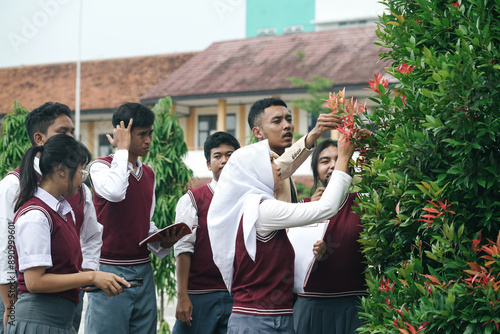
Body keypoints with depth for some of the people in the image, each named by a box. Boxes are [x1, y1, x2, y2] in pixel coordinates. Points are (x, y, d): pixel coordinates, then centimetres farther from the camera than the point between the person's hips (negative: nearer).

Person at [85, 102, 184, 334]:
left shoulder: (149, 174, 15)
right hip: (110, 269, -7)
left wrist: (162, 242, 2)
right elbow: (115, 192, -29)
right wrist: (122, 149, -15)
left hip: (143, 270, 7)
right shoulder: (101, 167, -5)